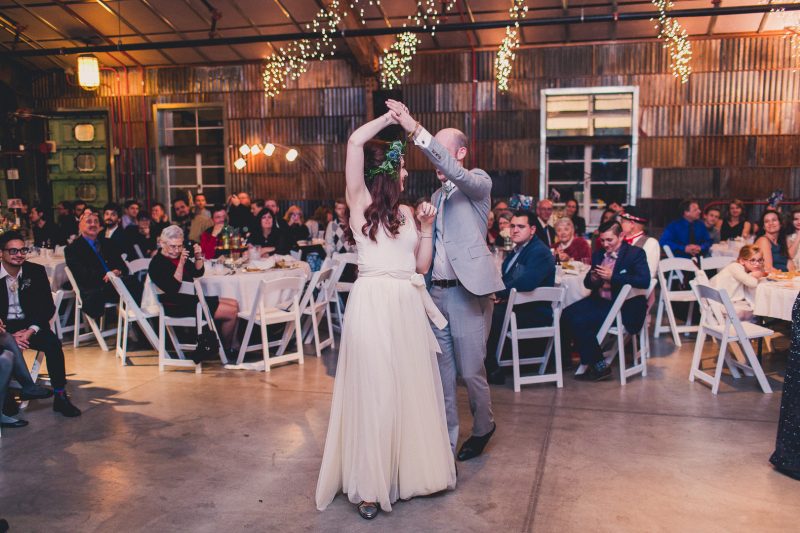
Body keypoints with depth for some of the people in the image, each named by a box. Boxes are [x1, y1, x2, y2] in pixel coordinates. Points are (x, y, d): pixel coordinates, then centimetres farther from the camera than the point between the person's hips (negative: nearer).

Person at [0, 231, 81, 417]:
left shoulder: (36, 271, 1)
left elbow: (48, 307, 0)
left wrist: (30, 330, -14)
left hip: (29, 324, 2)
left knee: (53, 344, -24)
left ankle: (60, 397, -17)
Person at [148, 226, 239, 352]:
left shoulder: (178, 256, 10)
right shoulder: (157, 263, -16)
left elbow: (198, 273, 13)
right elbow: (173, 288, -27)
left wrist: (198, 257, -6)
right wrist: (181, 263, -32)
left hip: (190, 299, 10)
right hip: (177, 307, -10)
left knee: (234, 304, 6)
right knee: (231, 312, -14)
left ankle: (227, 345, 9)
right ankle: (226, 349, 6)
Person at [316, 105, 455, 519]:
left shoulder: (406, 213, 16)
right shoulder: (360, 201, 1)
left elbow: (422, 266, 14)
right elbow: (355, 142, -12)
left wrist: (426, 227, 5)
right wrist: (388, 118, 1)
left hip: (408, 305, 6)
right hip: (373, 303, -6)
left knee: (412, 387, 10)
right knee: (374, 390, 1)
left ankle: (410, 469, 27)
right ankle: (369, 485, 15)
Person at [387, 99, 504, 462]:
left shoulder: (478, 183, -2)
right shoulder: (437, 196, 19)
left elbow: (456, 173, -26)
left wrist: (415, 129, -32)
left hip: (467, 292, -6)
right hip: (436, 291, 7)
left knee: (470, 371, 3)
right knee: (441, 372, 9)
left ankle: (483, 427, 29)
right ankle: (446, 438, 21)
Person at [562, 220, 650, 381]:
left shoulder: (635, 253, -4)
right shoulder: (599, 255, 15)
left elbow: (644, 281, -19)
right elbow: (587, 283, 18)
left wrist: (612, 276, -24)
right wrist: (592, 279, -8)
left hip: (621, 304, -7)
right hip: (599, 300, 7)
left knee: (580, 321, -24)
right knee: (566, 315, -18)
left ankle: (599, 366, -8)